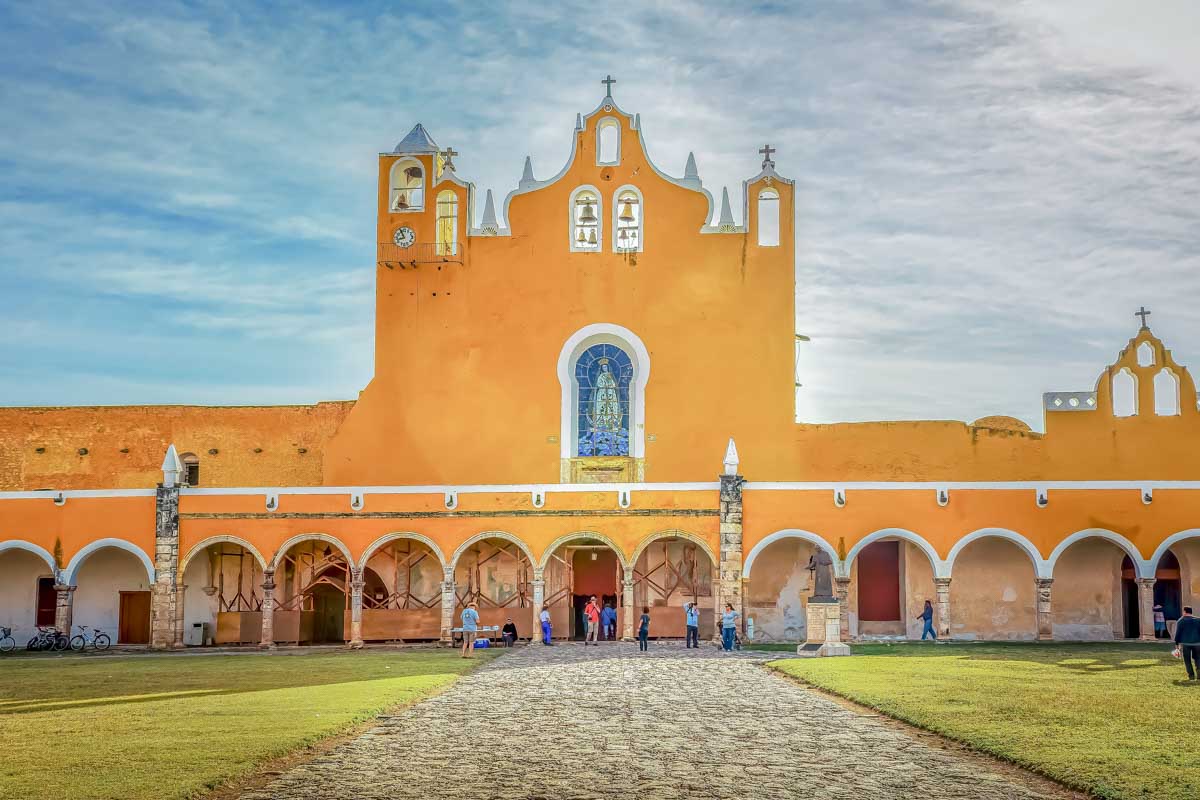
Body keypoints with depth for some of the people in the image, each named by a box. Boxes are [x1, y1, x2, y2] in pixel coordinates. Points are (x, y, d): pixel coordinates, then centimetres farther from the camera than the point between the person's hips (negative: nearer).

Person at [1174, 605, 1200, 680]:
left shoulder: (1180, 621, 0)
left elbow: (1177, 633, -1)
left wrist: (1177, 643, 7)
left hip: (1185, 643, -2)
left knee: (1187, 660, 6)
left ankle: (1191, 675, 0)